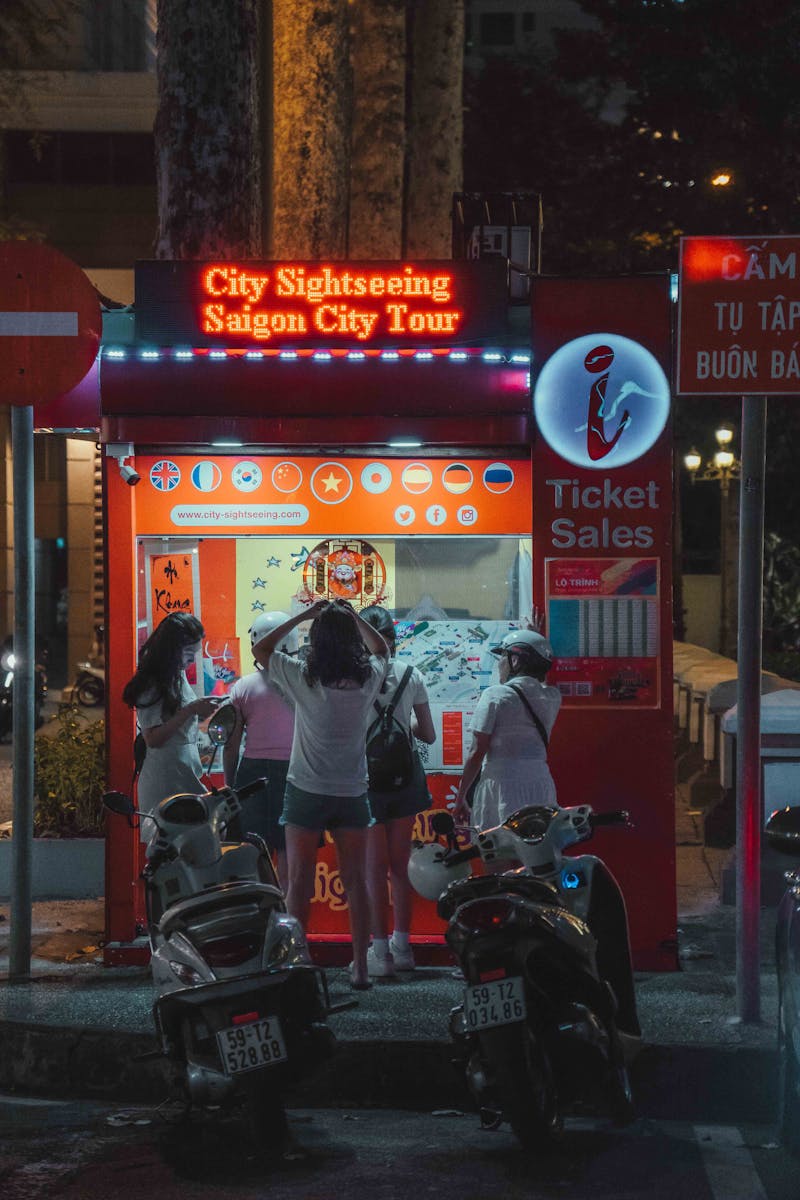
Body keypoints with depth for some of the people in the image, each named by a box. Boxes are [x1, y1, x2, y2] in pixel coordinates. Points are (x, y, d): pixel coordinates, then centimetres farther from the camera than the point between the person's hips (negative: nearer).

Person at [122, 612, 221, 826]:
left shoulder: (180, 675, 14)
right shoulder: (152, 684, -11)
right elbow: (153, 738, -18)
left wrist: (207, 709, 6)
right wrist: (191, 710, -20)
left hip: (188, 777, 8)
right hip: (166, 781, -8)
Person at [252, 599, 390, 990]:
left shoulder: (304, 678, -15)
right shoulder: (367, 679, -8)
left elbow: (260, 649, 0)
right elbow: (381, 649, 17)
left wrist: (305, 615, -2)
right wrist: (354, 617, 10)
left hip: (307, 793, -2)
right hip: (352, 793, 2)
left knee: (299, 883, 4)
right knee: (355, 882, 10)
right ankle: (360, 967, 13)